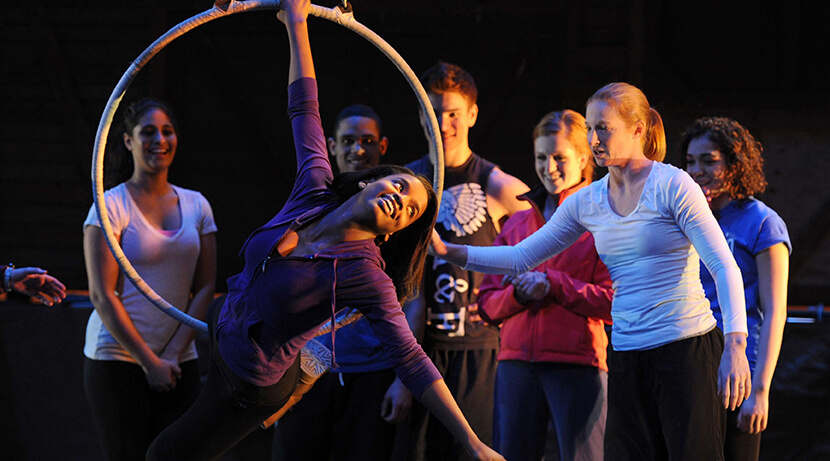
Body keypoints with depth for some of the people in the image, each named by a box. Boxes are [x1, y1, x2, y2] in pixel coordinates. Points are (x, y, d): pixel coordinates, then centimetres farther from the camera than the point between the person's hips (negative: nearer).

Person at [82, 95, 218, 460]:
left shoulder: (196, 205, 10)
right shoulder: (112, 205, -5)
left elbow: (205, 287, 7)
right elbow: (102, 296, -9)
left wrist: (173, 354, -5)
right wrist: (149, 361, -12)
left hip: (179, 362, 4)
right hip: (117, 359, -4)